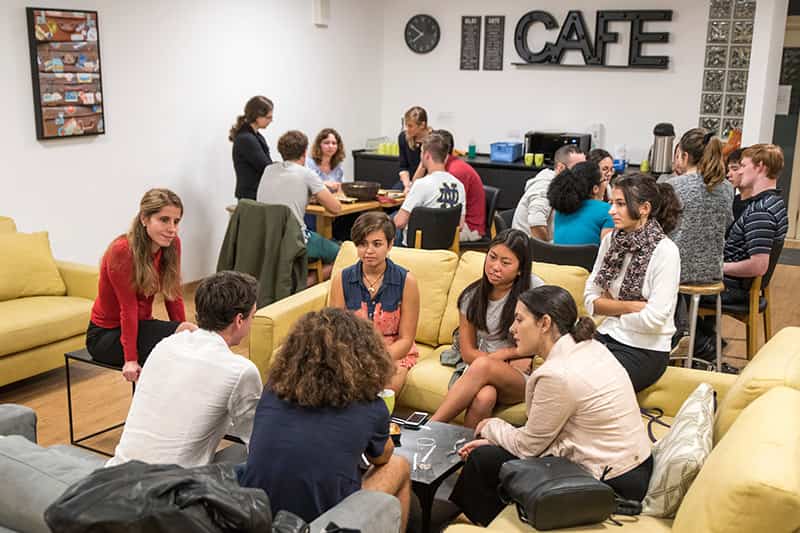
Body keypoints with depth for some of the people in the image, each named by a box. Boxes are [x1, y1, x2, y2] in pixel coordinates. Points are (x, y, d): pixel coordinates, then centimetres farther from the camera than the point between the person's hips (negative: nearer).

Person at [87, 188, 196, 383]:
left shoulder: (172, 245, -8)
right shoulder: (121, 251, -25)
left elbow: (173, 295, -2)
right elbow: (128, 308, -22)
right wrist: (130, 360, -22)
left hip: (140, 325, 5)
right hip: (106, 334, -5)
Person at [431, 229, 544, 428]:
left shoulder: (534, 289, -7)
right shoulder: (472, 296, 3)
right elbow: (468, 353, 4)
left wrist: (501, 354, -4)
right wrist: (511, 360, -9)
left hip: (524, 379, -2)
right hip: (480, 374, 2)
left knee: (483, 365, -35)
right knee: (484, 396, -37)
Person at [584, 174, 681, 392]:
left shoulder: (665, 251, -13)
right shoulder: (611, 240, 4)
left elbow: (653, 319, -18)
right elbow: (590, 299, 3)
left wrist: (610, 307, -4)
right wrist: (630, 306, -11)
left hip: (646, 349, -6)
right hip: (608, 337, 6)